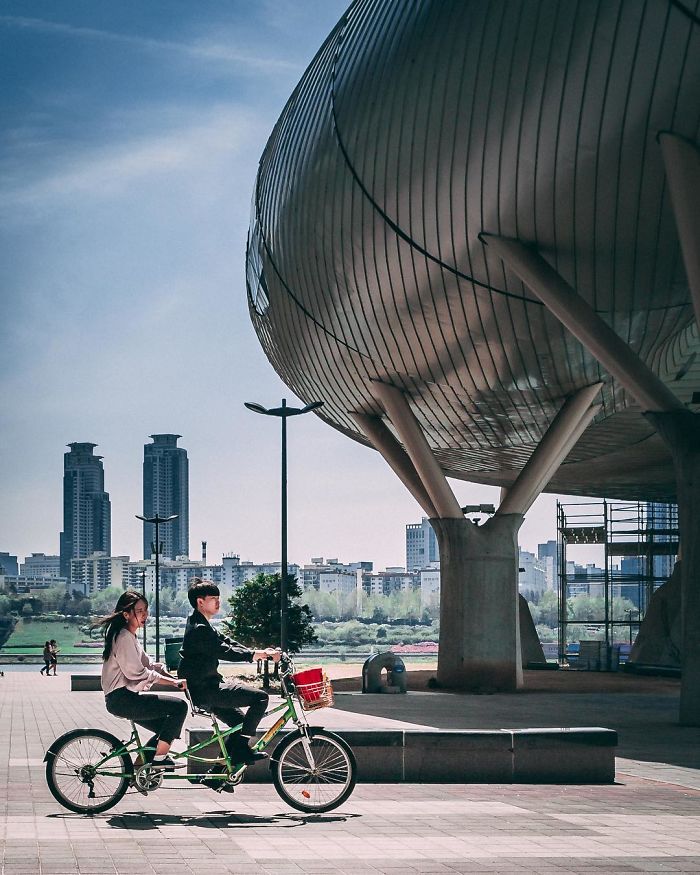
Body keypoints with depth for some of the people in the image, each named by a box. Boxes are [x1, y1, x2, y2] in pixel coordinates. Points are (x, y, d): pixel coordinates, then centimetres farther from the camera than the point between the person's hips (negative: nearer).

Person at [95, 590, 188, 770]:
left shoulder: (130, 637, 19)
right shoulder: (124, 637, -14)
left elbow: (149, 664, 17)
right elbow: (137, 673, -20)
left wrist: (177, 679, 3)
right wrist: (174, 682, -19)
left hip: (125, 698, 11)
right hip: (122, 699, -11)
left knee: (166, 727, 15)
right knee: (179, 707, -15)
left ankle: (138, 768, 17)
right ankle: (159, 758, -10)